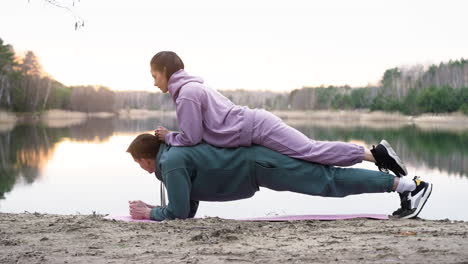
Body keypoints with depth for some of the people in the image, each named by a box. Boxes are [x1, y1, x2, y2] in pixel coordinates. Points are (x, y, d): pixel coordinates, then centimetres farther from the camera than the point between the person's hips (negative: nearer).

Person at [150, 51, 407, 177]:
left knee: (312, 151, -10)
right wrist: (170, 137, 22)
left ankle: (376, 154, -8)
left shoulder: (186, 93, -11)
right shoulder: (191, 87, 19)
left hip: (257, 129, -9)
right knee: (313, 152, 10)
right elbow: (199, 132, 26)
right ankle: (377, 154, 10)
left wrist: (167, 137, 4)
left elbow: (192, 138, -13)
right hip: (256, 126, 9)